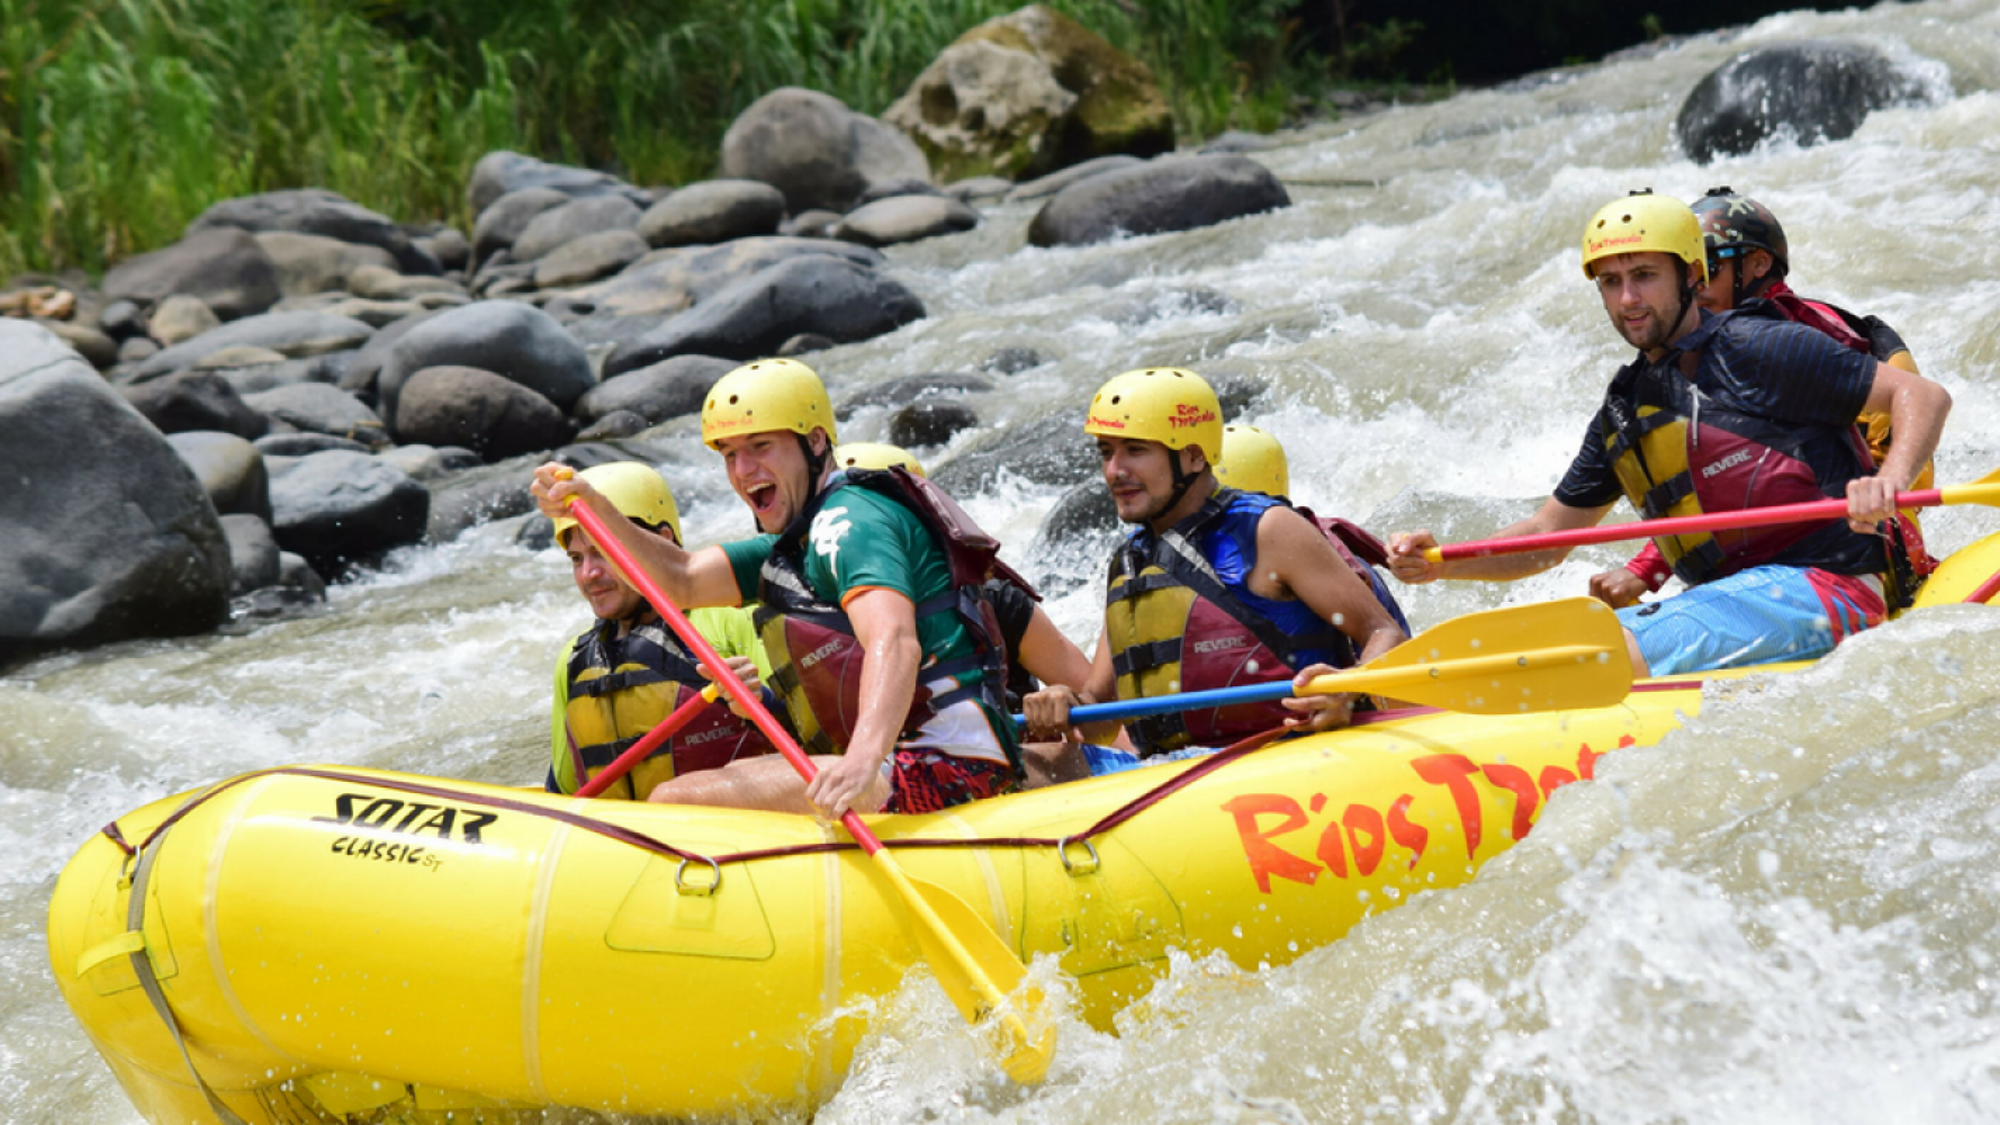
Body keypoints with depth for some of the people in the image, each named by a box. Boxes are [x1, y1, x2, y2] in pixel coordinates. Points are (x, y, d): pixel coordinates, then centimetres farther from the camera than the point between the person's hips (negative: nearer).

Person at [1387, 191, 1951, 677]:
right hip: (1732, 598, 8)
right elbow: (1545, 539, 18)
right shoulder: (1624, 409, 16)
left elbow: (1925, 395, -8)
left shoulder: (1757, 351, -5)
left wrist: (1890, 482, -28)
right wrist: (1438, 563, 2)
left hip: (1820, 589, -8)